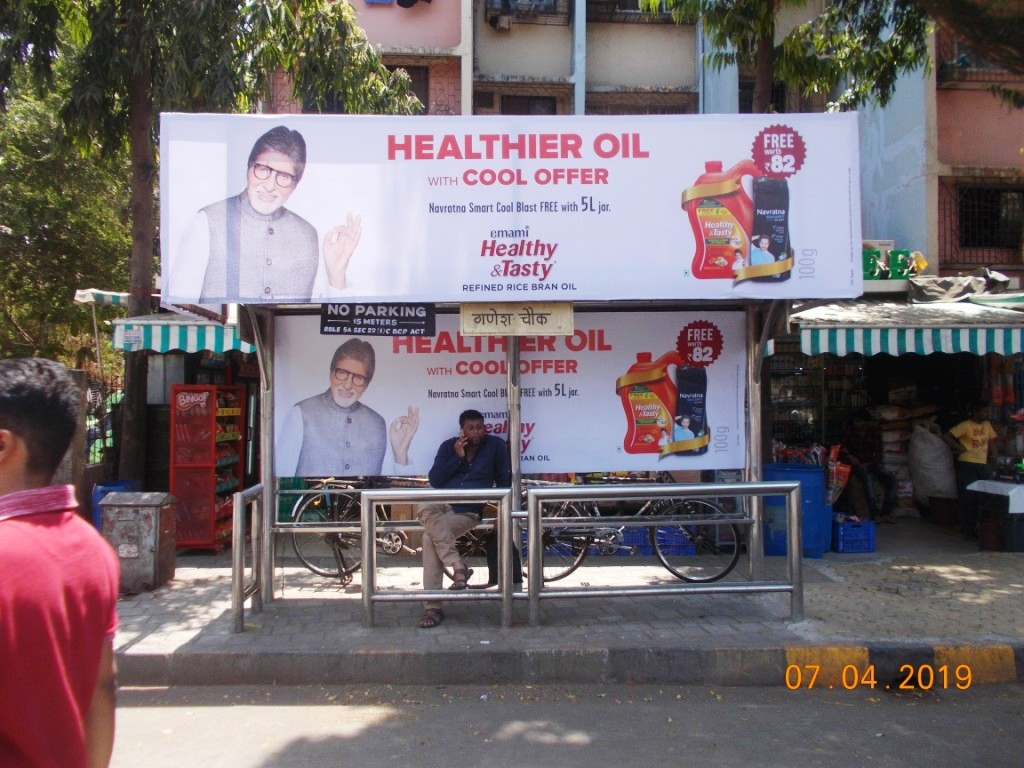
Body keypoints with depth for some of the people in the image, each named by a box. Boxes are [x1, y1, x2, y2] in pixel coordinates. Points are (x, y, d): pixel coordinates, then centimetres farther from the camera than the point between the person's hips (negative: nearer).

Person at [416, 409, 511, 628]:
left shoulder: (496, 446, 2)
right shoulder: (448, 446, 7)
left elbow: (504, 480, 8)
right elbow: (434, 481, -1)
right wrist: (457, 457, -8)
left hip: (468, 512, -3)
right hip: (441, 504, 3)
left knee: (430, 536, -30)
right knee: (425, 508, -36)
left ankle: (432, 607, -22)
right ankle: (458, 567, -35)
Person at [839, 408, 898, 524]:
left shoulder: (874, 433, 0)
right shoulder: (849, 431, -2)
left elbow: (878, 455, -3)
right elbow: (841, 450, -3)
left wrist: (867, 464, -20)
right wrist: (849, 456, -24)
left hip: (870, 463, 3)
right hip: (855, 464, -3)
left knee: (891, 478, -22)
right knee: (866, 476, -35)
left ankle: (886, 512, -21)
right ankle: (875, 513, -39)